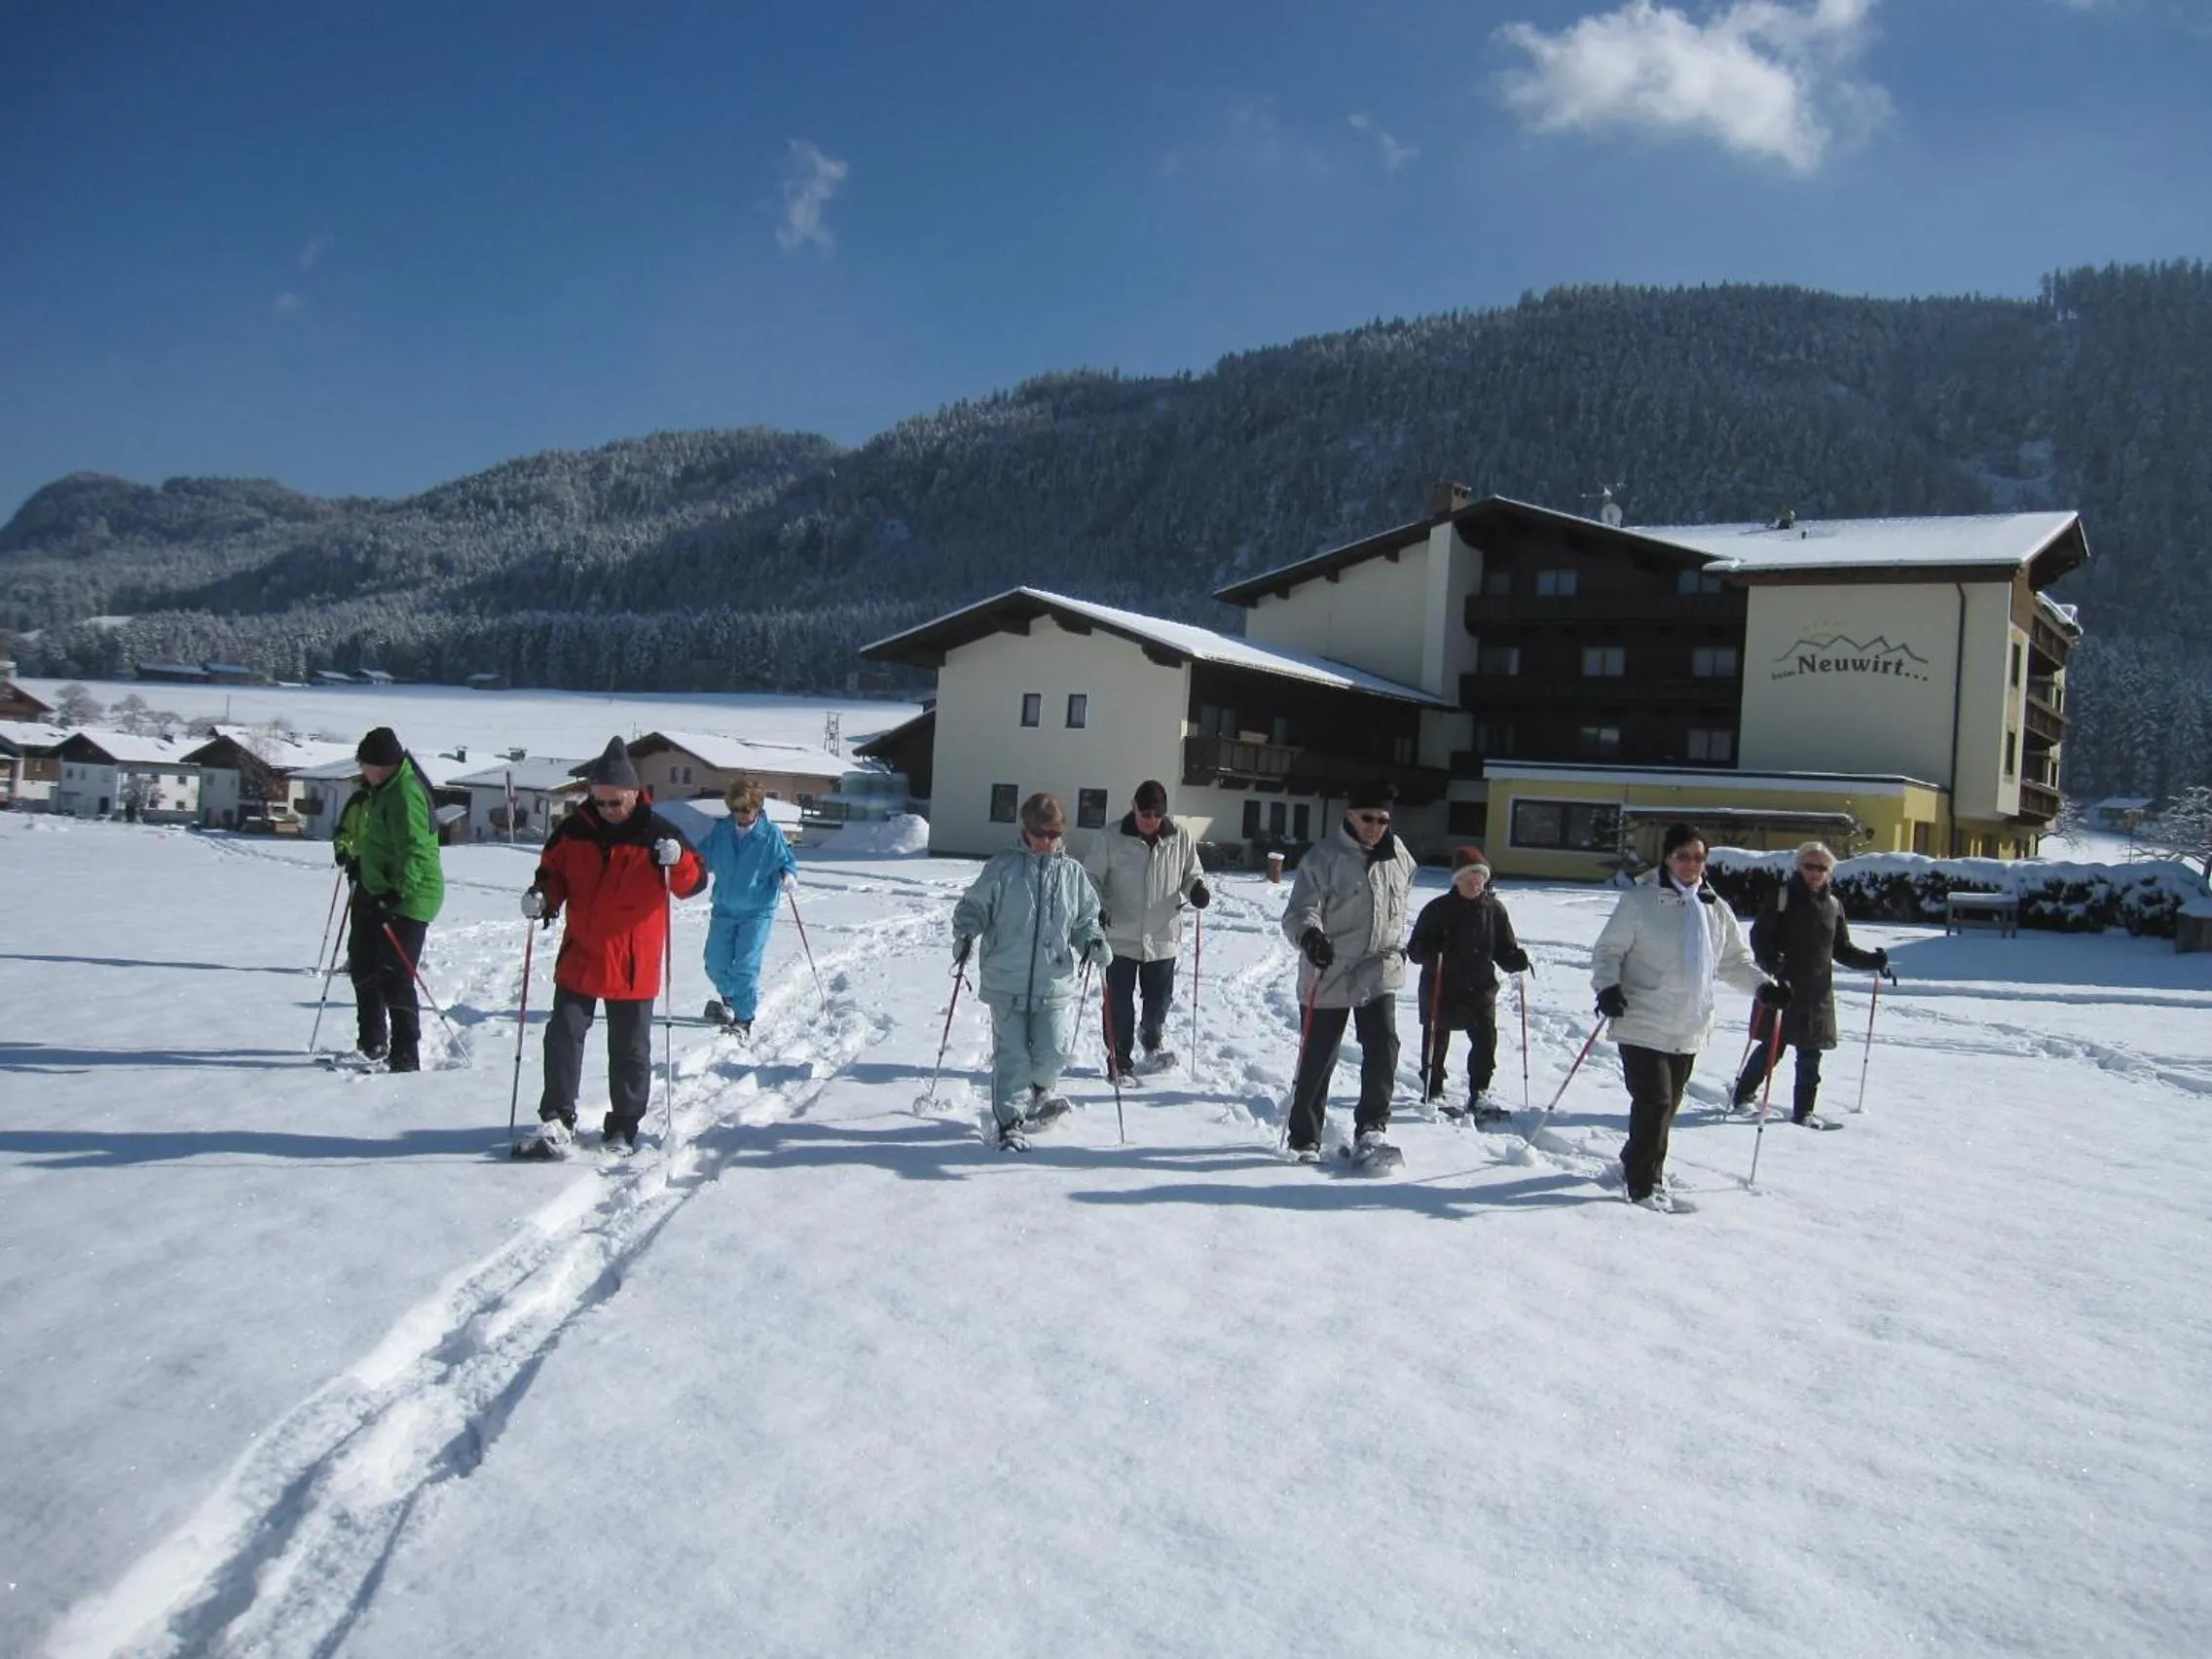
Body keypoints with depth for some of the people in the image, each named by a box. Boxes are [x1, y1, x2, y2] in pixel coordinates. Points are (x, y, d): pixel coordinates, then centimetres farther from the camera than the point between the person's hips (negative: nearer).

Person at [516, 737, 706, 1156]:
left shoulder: (657, 833, -7)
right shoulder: (573, 830, 1)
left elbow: (693, 882, -7)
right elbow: (553, 870, 14)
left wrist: (678, 862, -29)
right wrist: (544, 895, -7)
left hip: (633, 964, -2)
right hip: (579, 958, 2)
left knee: (630, 1049, 7)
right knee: (563, 1036, -1)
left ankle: (623, 1128, 19)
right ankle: (556, 1122, 5)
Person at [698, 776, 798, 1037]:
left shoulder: (771, 835, -9)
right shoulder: (720, 832, 0)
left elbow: (787, 862, -3)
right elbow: (702, 859, 8)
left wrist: (788, 876, -25)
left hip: (757, 911, -4)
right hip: (724, 908, 4)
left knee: (746, 967, -8)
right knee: (716, 964, 8)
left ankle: (744, 1019, 6)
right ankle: (730, 997, 38)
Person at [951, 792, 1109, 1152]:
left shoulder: (1073, 873, 6)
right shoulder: (1002, 867, -1)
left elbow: (1086, 918, 14)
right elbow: (974, 905, 2)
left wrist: (1094, 940, -5)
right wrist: (965, 933, -16)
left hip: (1055, 983, 2)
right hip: (1007, 982, -2)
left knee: (1052, 1055, -3)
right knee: (1012, 1057, -1)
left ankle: (1040, 1088, 31)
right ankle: (1009, 1124, 13)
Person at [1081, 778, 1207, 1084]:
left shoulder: (1180, 838, -2)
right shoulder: (1111, 838, -9)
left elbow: (1191, 873, 11)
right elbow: (1091, 876, -2)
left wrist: (1197, 888, -11)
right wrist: (1097, 905, -18)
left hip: (1163, 936, 3)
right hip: (1121, 937, -2)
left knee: (1159, 1000, 16)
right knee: (1119, 1004, 3)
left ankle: (1152, 1043, 45)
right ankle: (1119, 1062, 18)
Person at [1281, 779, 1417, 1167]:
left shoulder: (1399, 857, 6)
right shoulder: (1323, 857, -11)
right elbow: (1300, 911, -19)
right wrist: (1309, 935, -39)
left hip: (1379, 974, 4)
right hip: (1328, 977, -3)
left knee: (1384, 1048, -14)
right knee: (1317, 1062, 6)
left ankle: (1371, 1131, -9)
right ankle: (1304, 1140, 20)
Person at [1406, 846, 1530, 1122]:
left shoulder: (1494, 910, 1)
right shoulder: (1438, 909, -8)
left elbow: (1504, 949, 7)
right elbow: (1416, 949, -7)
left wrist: (1516, 960, -14)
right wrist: (1431, 952, -29)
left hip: (1480, 987, 2)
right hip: (1440, 988, -2)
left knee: (1486, 1037, -12)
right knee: (1436, 1041, 11)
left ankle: (1479, 1095, -1)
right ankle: (1432, 1092, 32)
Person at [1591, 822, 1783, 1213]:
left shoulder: (1715, 909, 10)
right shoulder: (1640, 900, -6)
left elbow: (1736, 960, 18)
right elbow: (1608, 950, -4)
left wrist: (1764, 987, 2)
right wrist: (1608, 987, -20)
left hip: (1689, 1030, 6)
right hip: (1644, 1024, -6)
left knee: (1667, 1106, 13)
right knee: (1654, 1103, -9)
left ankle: (1635, 1166, 31)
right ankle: (1645, 1186, 1)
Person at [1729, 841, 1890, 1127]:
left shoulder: (1833, 905, 11)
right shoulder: (1783, 896, -4)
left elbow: (1842, 949, 17)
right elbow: (1759, 936, -7)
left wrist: (1872, 961, 3)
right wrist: (1770, 961, -25)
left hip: (1818, 990, 5)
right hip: (1782, 986, -5)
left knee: (1810, 1054, 6)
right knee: (1773, 1048, 0)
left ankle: (1804, 1111, 15)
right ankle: (1743, 1095, 21)